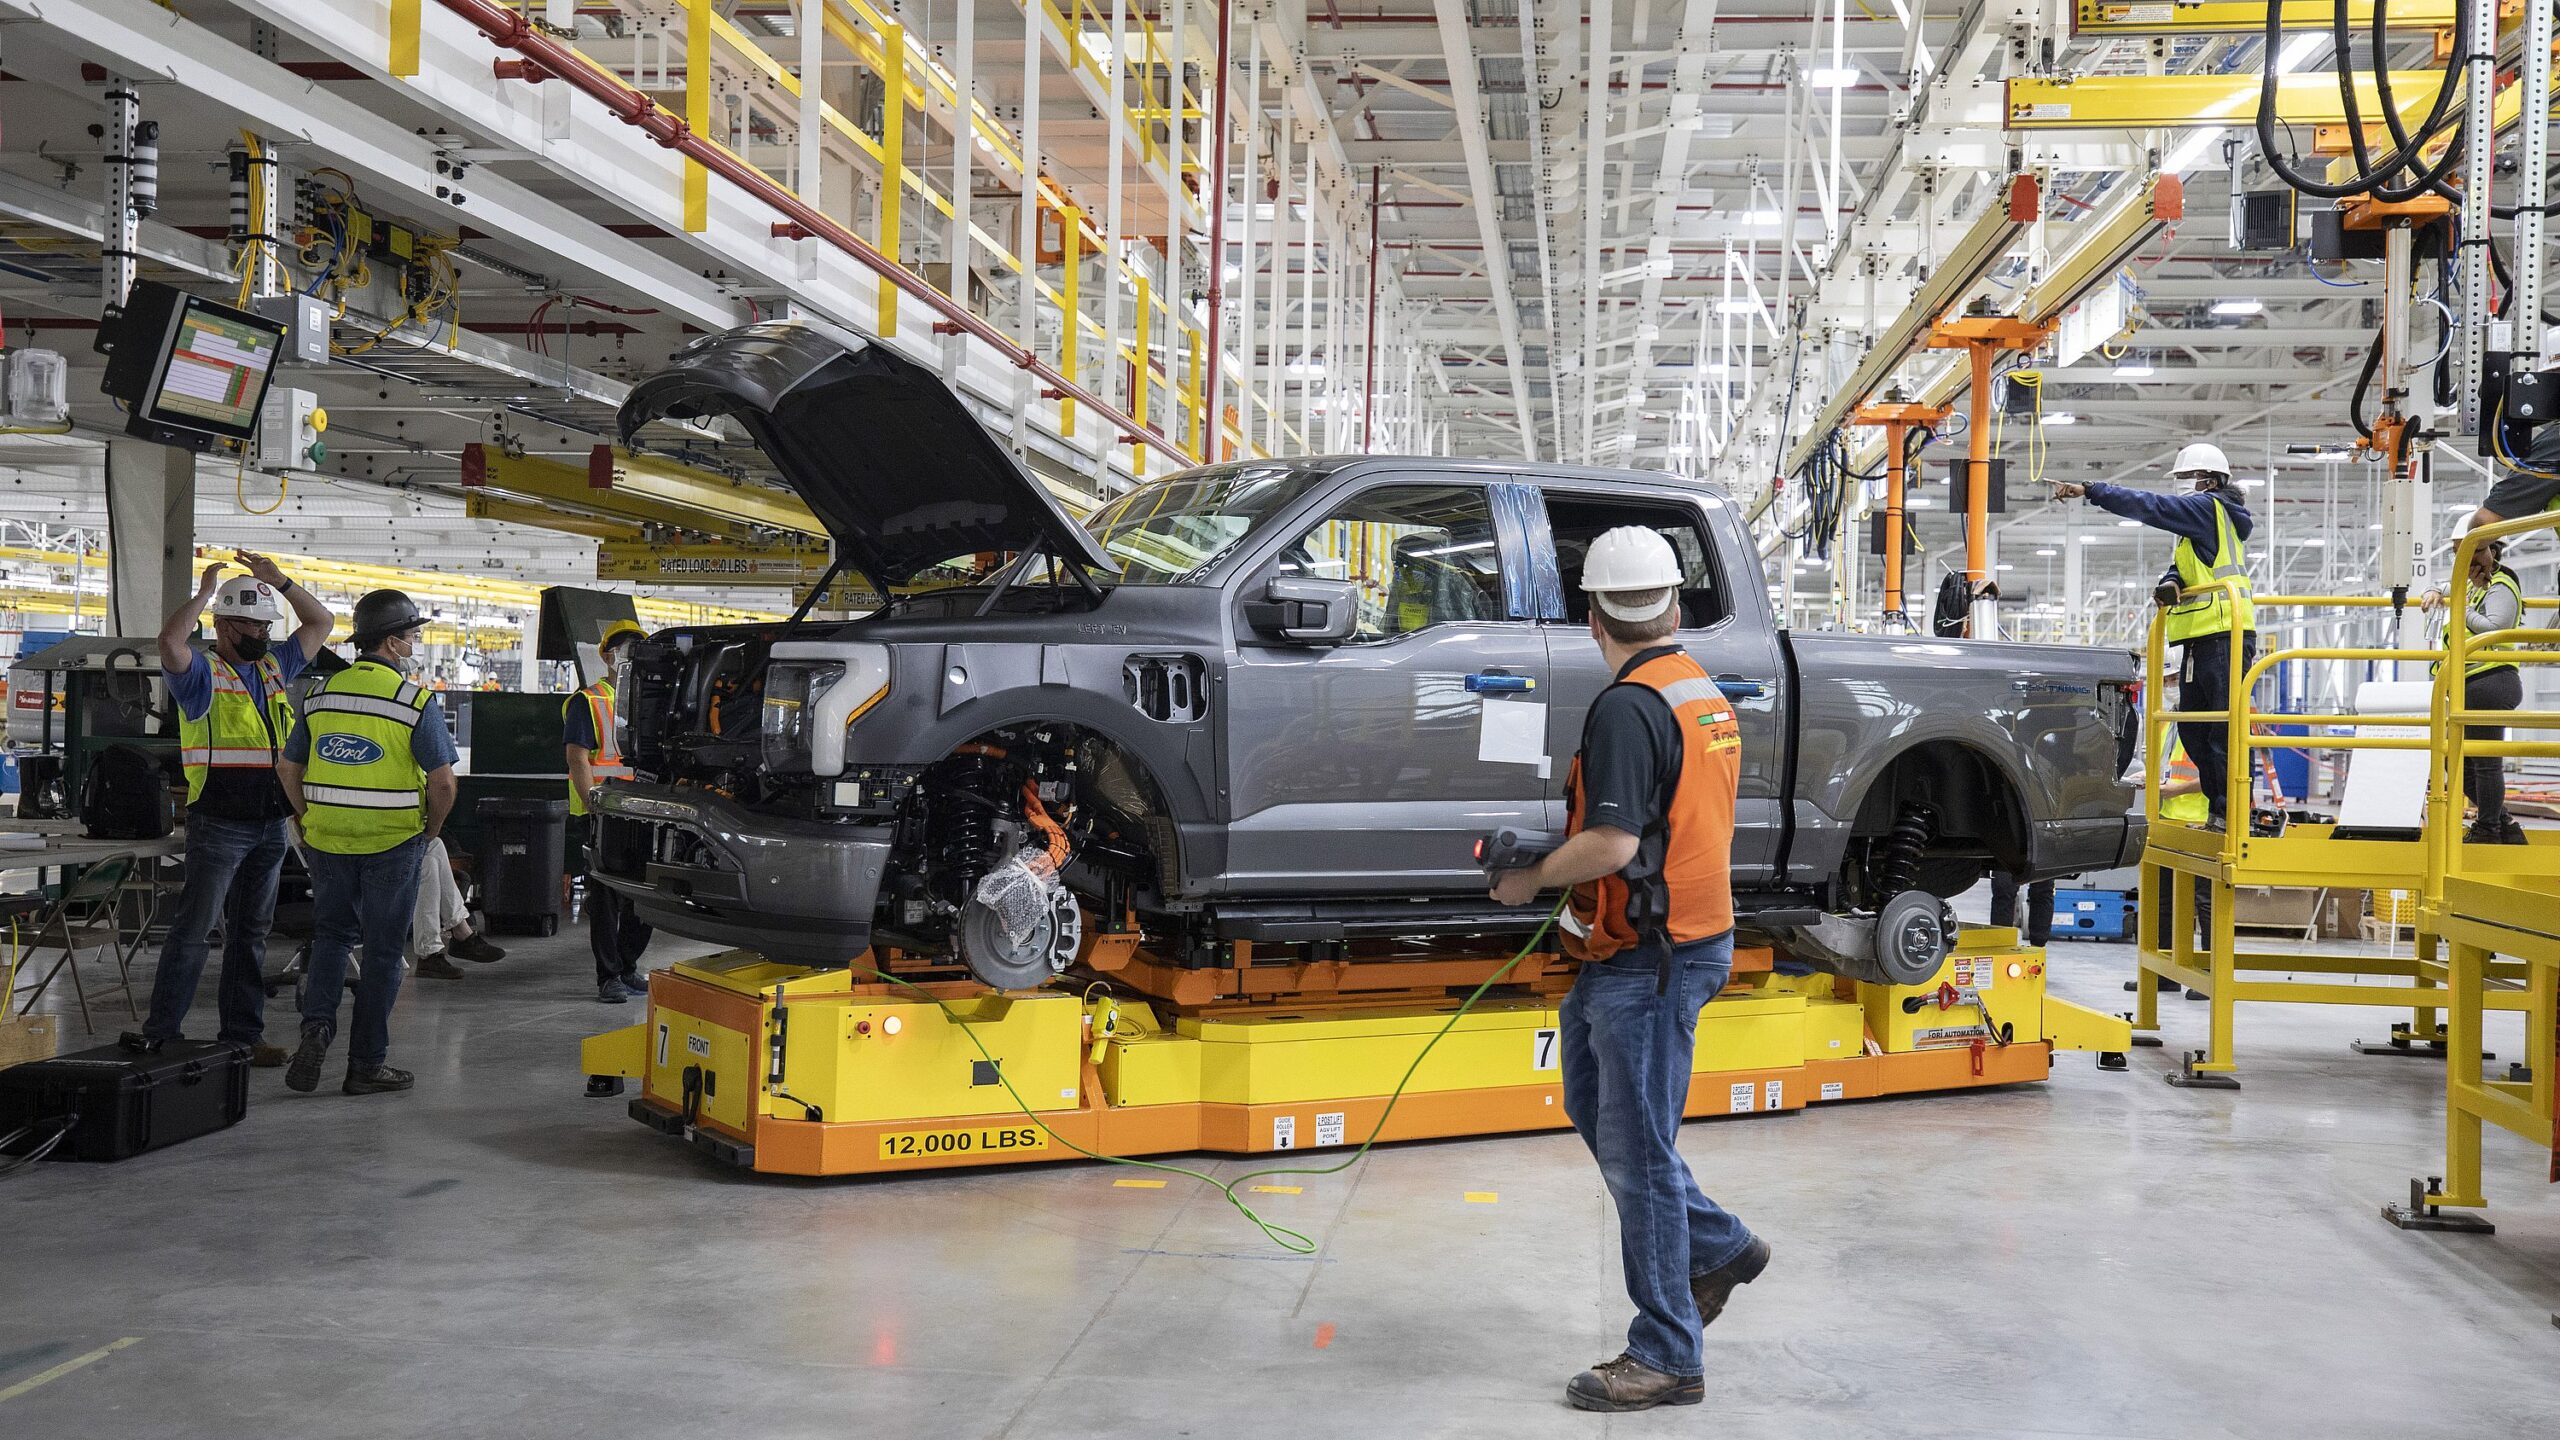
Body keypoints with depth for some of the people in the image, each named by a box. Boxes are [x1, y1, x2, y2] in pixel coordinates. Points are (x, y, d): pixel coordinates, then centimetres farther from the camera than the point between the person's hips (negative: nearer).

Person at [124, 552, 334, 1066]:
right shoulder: (203, 672, -4)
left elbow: (321, 622, 21)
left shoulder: (274, 666, 15)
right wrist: (206, 591, -14)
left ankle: (242, 1033, 15)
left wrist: (279, 580, 9)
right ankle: (159, 1030, -1)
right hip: (219, 824, -6)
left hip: (271, 825, 6)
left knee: (251, 932, 10)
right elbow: (170, 643, -25)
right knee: (194, 927, -6)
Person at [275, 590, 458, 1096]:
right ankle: (366, 1064, 11)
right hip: (392, 844, -4)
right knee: (382, 951, 6)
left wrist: (311, 821, 18)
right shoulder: (416, 701, -11)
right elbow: (442, 780, -13)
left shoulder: (322, 694, 5)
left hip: (327, 841, 4)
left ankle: (317, 1027, -1)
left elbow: (288, 769, 10)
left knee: (331, 935, 20)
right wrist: (430, 831, 3)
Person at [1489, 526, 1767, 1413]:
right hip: (1682, 935, 10)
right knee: (1593, 1106, 23)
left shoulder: (1627, 708, -20)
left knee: (1636, 1149, -2)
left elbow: (1612, 844, -27)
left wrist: (1531, 880, -11)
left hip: (1649, 960, -10)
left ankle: (1667, 1357, 6)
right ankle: (1719, 1247, 30)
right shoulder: (1705, 692, 11)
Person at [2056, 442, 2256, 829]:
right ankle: (2217, 811, 15)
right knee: (2193, 730, 10)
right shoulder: (2201, 521, 26)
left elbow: (2149, 506, -12)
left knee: (2223, 729, -11)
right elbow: (2182, 568, 17)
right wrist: (2170, 584, -8)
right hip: (2200, 641, 10)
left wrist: (2090, 491, -13)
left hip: (2224, 637, -10)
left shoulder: (2209, 507, -3)